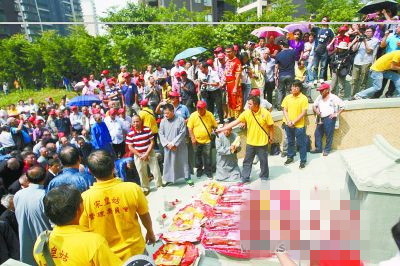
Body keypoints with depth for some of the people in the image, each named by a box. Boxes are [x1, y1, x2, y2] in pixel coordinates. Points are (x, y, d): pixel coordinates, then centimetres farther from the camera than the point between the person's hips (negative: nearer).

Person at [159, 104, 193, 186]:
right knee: (168, 163, 9)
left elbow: (182, 133, -11)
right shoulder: (163, 121, 2)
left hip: (180, 147, -2)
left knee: (183, 162, 7)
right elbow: (161, 134, 1)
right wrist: (167, 144, -12)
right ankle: (168, 179, 25)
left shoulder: (180, 120, -7)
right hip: (168, 147, 3)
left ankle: (187, 178, 20)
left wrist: (173, 143, -15)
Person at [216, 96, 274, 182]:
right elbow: (235, 122, -9)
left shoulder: (265, 113, -16)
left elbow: (271, 126, -7)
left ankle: (264, 177, 34)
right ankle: (245, 177, 26)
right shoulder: (246, 113, -9)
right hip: (250, 142, 3)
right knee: (247, 161, 12)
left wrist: (271, 138, -2)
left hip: (262, 142, -3)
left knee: (263, 161, 14)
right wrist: (222, 129, -12)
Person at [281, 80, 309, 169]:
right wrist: (288, 121, -10)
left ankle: (303, 160, 18)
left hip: (299, 125, -4)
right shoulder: (287, 97, 3)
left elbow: (303, 113, -12)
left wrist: (294, 122, -16)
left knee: (301, 143, 5)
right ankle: (290, 157, 34)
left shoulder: (304, 98, -9)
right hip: (288, 125, 4)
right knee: (290, 142, 18)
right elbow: (284, 110, 3)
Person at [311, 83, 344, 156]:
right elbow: (314, 105, 19)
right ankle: (318, 148, 21)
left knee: (329, 135, 2)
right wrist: (316, 110, -1)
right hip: (321, 118, 6)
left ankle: (327, 150, 14)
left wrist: (336, 114, -9)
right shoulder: (319, 97, 10)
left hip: (329, 118, -6)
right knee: (317, 133, 8)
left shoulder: (333, 97, -6)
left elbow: (342, 106, -4)